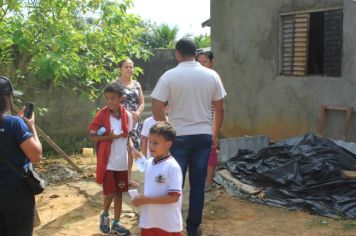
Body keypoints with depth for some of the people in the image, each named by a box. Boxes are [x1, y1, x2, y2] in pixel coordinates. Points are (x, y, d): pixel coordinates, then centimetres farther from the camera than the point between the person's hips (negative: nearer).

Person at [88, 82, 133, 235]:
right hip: (107, 162, -4)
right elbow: (91, 136, -8)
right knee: (110, 193, -4)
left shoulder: (127, 115, 1)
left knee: (119, 193, 11)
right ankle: (104, 216, 26)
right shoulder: (101, 115, -9)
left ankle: (116, 223, 24)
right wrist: (109, 137, -20)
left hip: (122, 161, 4)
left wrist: (131, 147, -4)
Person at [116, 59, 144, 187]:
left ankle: (128, 177, 20)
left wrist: (137, 113, -9)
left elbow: (142, 103, 10)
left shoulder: (137, 84, 13)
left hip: (135, 120, 5)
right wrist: (128, 113, -19)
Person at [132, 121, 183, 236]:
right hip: (148, 221, 7)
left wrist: (147, 200, -21)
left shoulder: (172, 167, -18)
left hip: (168, 225, -7)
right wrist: (141, 199, -3)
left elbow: (173, 197, -21)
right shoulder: (149, 163, 5)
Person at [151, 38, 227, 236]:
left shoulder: (169, 76, -7)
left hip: (178, 136, -2)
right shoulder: (212, 75, 1)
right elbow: (219, 109, 5)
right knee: (198, 184, 9)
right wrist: (215, 134, 16)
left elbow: (157, 108, -9)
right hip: (203, 136, 2)